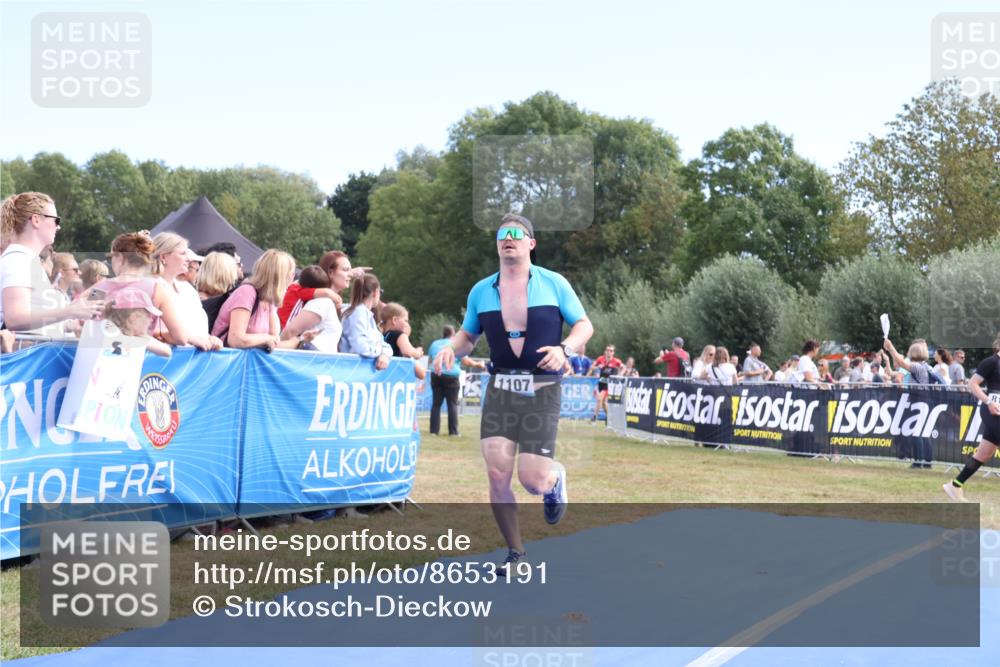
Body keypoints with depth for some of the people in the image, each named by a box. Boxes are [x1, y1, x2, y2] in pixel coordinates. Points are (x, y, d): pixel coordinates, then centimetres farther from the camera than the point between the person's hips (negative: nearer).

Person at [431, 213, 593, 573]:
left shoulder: (553, 283, 0)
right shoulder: (481, 291, 8)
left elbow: (584, 325, 5)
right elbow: (468, 335, 18)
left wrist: (564, 348, -16)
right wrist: (450, 349, -5)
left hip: (542, 391, -2)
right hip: (500, 390, 3)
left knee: (532, 480, -10)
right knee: (497, 474, -8)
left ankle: (555, 479, 29)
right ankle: (515, 552, 11)